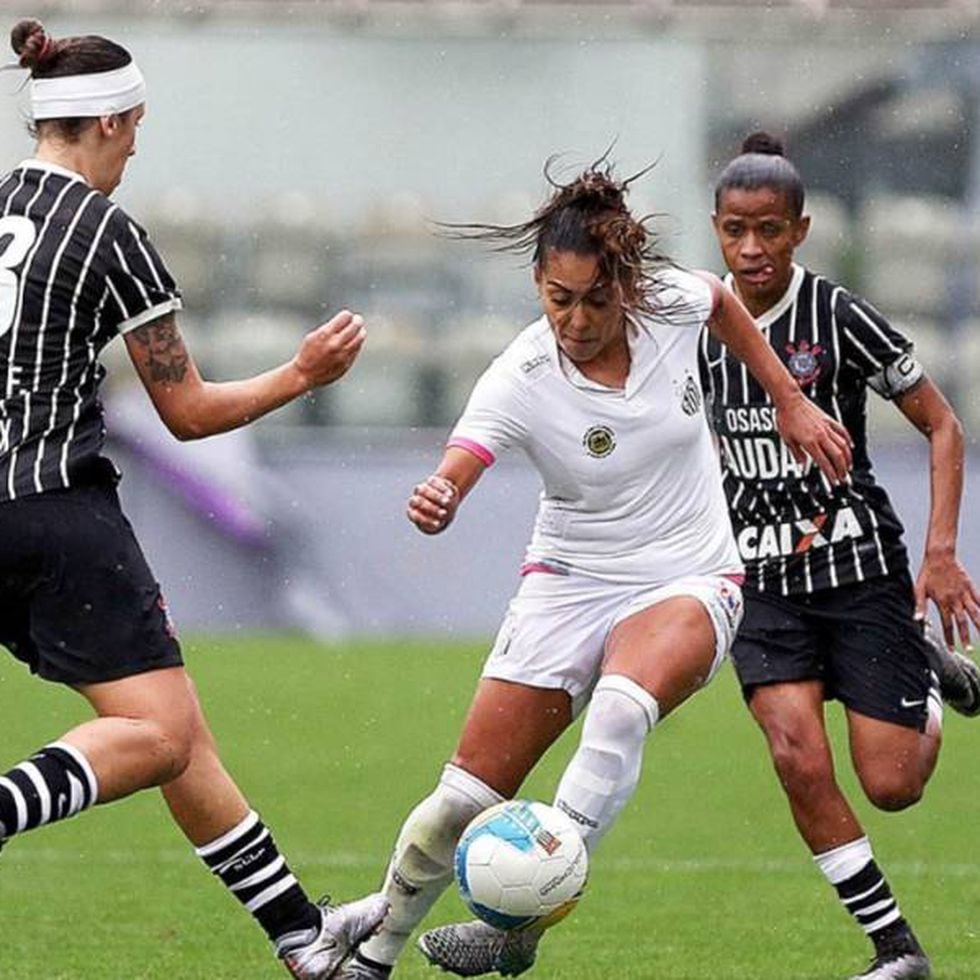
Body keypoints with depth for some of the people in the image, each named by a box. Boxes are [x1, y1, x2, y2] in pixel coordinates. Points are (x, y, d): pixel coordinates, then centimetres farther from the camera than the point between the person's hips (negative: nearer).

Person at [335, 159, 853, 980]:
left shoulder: (670, 302, -12)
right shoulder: (519, 382, -19)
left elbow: (722, 302, 14)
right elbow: (453, 475, -35)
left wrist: (791, 402, 15)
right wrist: (434, 505, -59)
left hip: (690, 581, 0)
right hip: (570, 583, 0)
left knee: (621, 709, -35)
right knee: (467, 796, -3)